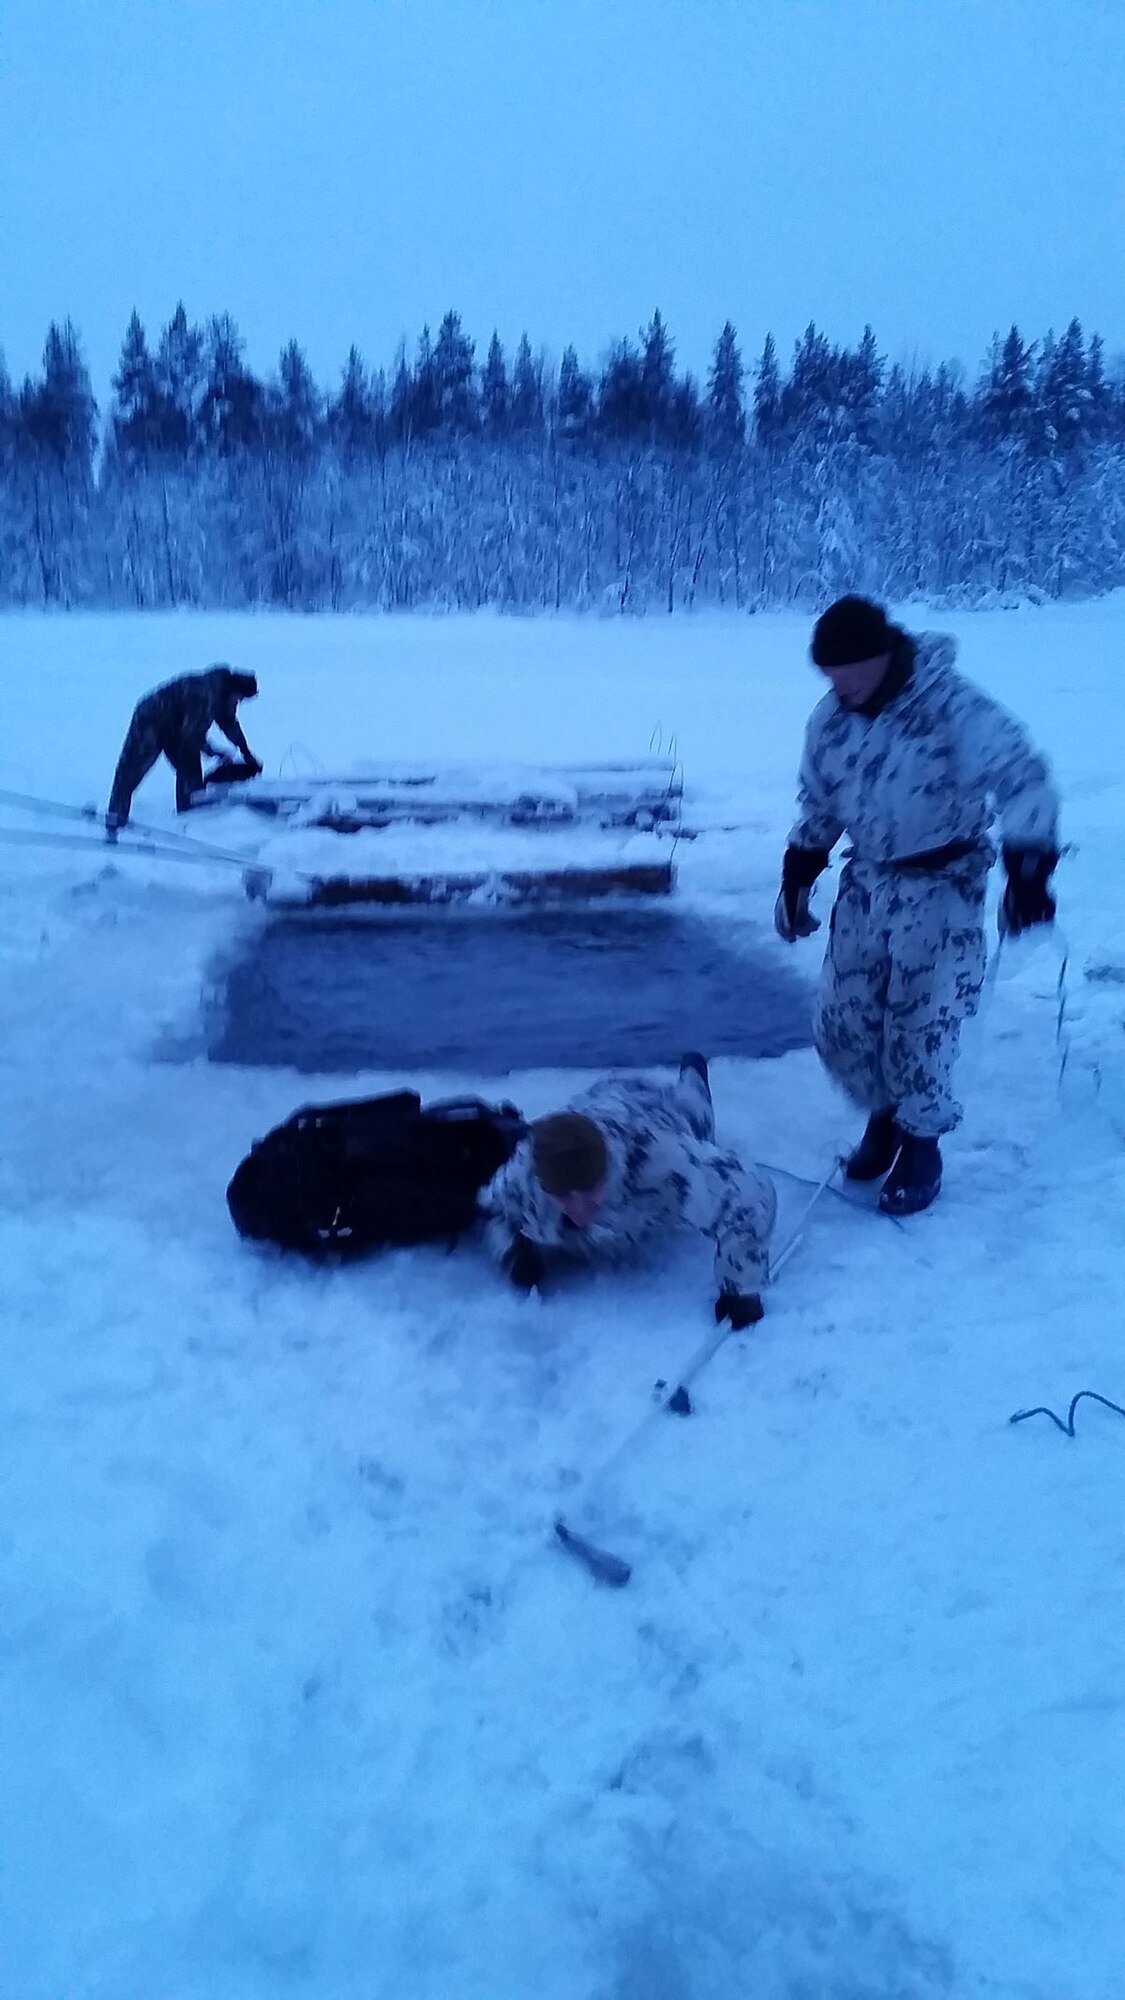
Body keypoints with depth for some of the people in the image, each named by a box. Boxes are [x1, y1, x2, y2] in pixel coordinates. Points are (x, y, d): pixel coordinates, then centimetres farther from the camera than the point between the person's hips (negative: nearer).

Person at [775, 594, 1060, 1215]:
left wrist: (1028, 869, -34)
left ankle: (920, 1146, 19)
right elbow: (818, 807, 13)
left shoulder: (953, 705, -21)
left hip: (942, 885, -6)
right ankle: (884, 1119, 31)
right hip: (866, 881, 6)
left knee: (920, 1026, -4)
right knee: (840, 1024, 6)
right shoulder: (830, 717, -1)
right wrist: (795, 882, 14)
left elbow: (1021, 778, -24)